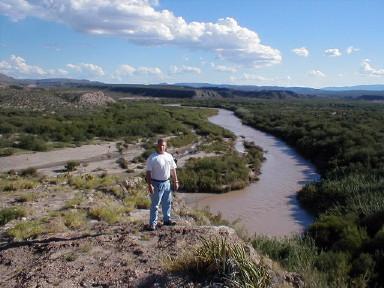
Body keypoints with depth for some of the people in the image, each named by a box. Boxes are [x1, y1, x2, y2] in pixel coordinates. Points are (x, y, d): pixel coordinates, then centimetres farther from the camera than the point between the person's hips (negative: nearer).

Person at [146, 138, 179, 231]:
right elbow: (148, 172, -14)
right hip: (157, 184, -6)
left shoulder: (169, 156, 6)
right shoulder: (152, 158, -12)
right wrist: (150, 185, -20)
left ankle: (167, 219, 31)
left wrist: (175, 181, 11)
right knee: (155, 205, 0)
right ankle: (153, 223, 8)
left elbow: (173, 170, 13)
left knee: (167, 203, 16)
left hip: (167, 183, 6)